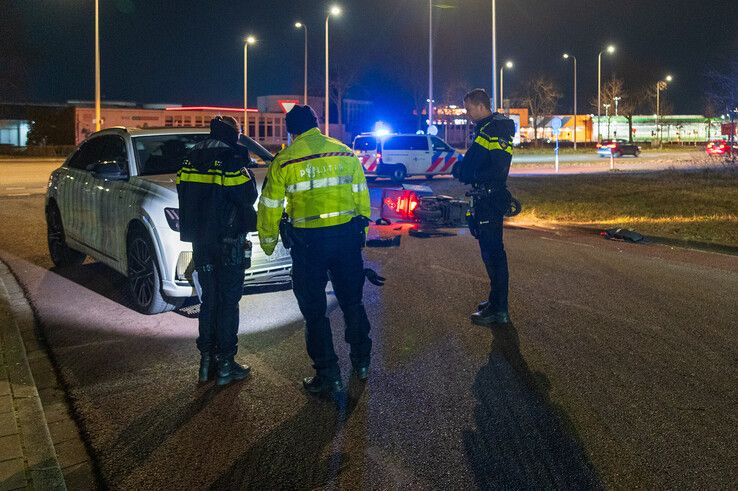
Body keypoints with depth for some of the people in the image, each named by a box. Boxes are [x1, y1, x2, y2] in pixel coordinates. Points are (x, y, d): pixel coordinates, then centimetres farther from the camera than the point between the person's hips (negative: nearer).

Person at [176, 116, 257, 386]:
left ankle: (206, 360, 18)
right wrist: (247, 174, 6)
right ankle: (225, 364, 4)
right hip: (228, 242, -6)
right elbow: (248, 196, -12)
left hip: (200, 242, 6)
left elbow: (184, 196, 14)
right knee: (228, 302, 1)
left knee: (208, 300, 15)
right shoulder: (230, 158, -12)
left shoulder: (191, 159, 10)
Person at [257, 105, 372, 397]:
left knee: (314, 309, 7)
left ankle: (329, 376, 10)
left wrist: (268, 241, 15)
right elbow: (361, 196, 9)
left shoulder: (284, 160, -3)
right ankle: (362, 362, 31)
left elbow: (270, 205, 2)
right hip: (347, 235, 4)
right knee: (352, 301, 19)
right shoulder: (345, 153, 6)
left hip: (307, 240, -3)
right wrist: (362, 230, 20)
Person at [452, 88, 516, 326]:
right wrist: (463, 169, 4)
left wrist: (468, 174, -11)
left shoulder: (494, 130, -15)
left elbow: (497, 170, -22)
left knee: (492, 253, -7)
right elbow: (473, 161, 20)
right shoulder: (488, 128, 17)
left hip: (490, 198, -11)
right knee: (492, 251, 17)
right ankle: (496, 300, 28)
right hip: (488, 198, 11)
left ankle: (499, 310, -3)